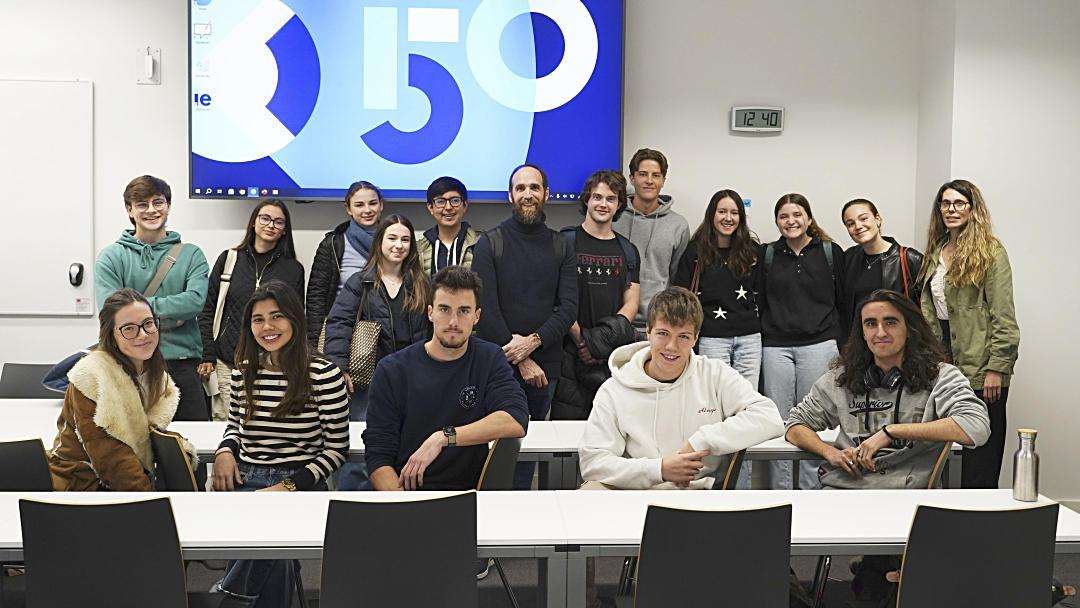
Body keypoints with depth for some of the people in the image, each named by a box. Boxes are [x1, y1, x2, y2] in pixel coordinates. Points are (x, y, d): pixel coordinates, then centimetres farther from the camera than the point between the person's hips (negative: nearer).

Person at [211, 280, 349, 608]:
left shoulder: (324, 374, -4)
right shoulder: (244, 371, 11)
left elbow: (337, 449, -2)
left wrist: (289, 486, -13)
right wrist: (225, 451, 4)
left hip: (301, 485, -3)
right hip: (243, 481, 3)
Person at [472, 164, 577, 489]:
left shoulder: (561, 248, 9)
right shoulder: (490, 243, -1)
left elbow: (569, 306, 0)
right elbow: (487, 308, -8)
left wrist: (534, 341, -16)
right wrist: (522, 361, -11)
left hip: (545, 365, 3)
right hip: (500, 363, -3)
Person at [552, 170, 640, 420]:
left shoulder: (628, 250, 15)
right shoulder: (566, 242, 2)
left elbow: (631, 303, 8)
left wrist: (601, 339, -8)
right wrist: (580, 339, -13)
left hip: (616, 353, 4)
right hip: (571, 351, -3)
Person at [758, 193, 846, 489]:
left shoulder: (831, 252, 6)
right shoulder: (767, 254, 11)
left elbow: (843, 301, 7)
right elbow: (759, 302, 12)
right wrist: (757, 341, 7)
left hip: (818, 344, -2)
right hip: (776, 346, 2)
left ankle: (812, 489, 8)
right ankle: (780, 491, 8)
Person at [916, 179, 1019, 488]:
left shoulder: (990, 251, -5)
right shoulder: (936, 251, 16)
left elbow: (1003, 315, -10)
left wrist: (997, 368, -15)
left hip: (980, 368, -7)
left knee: (979, 464, -2)